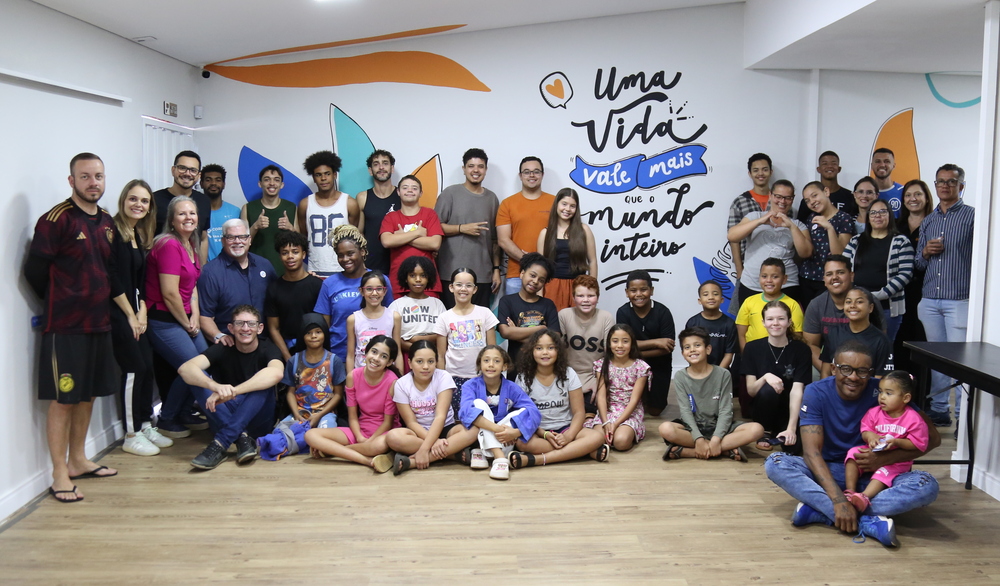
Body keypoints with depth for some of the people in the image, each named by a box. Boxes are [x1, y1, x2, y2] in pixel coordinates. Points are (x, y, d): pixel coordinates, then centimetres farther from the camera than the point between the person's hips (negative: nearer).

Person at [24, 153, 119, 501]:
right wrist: (61, 303, 1)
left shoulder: (107, 222, 10)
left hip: (99, 323, 7)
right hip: (66, 326, -7)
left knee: (88, 395, 15)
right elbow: (35, 270, -11)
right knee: (63, 400, 0)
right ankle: (60, 476, 9)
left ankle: (78, 461, 29)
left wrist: (98, 304, 8)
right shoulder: (56, 220, -12)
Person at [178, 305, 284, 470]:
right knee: (197, 377, -19)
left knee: (265, 382, -29)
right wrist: (216, 387, -45)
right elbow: (185, 368, -24)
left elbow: (276, 373, -35)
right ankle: (241, 437, -29)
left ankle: (220, 442, -33)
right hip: (224, 418, 2)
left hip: (258, 420, -2)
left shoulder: (267, 349, -9)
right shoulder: (223, 349, -4)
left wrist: (232, 391, -45)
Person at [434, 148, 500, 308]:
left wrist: (496, 269, 10)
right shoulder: (450, 193, 1)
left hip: (483, 275, 3)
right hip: (453, 274, -3)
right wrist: (462, 228, -13)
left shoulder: (492, 198, 13)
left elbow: (495, 239, 14)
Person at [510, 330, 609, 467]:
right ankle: (586, 451, -29)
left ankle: (536, 459, -34)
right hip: (537, 431, -1)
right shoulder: (524, 377, -2)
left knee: (597, 437, -28)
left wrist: (568, 436, -22)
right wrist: (544, 434, -21)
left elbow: (579, 412, -3)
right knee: (521, 442, -37)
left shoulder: (568, 374, 0)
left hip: (565, 428, 1)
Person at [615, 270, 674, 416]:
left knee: (654, 410, -3)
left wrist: (636, 352, -24)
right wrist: (655, 342, -25)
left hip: (659, 366, 0)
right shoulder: (623, 312, -13)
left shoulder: (662, 312, -15)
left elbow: (668, 348, -18)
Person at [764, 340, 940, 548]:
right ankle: (867, 522, -36)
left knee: (927, 485, -28)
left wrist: (884, 459, -25)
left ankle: (817, 510, -32)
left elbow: (932, 438, -11)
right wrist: (838, 499, -36)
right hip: (828, 472, 0)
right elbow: (811, 451, -22)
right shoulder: (816, 393, -13)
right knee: (775, 463, -27)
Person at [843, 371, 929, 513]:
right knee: (853, 453, -19)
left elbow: (918, 444, -12)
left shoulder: (914, 419, -11)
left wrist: (897, 442, -26)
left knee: (885, 470, -32)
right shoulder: (874, 412, 0)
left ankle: (864, 497, -51)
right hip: (872, 451, 4)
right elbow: (865, 430, 2)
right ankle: (850, 492, -26)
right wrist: (869, 436, -23)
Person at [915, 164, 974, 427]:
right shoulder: (928, 221, 16)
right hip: (929, 301, 5)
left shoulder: (972, 216, -1)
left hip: (959, 301, -5)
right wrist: (925, 252, -3)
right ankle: (939, 410, 19)